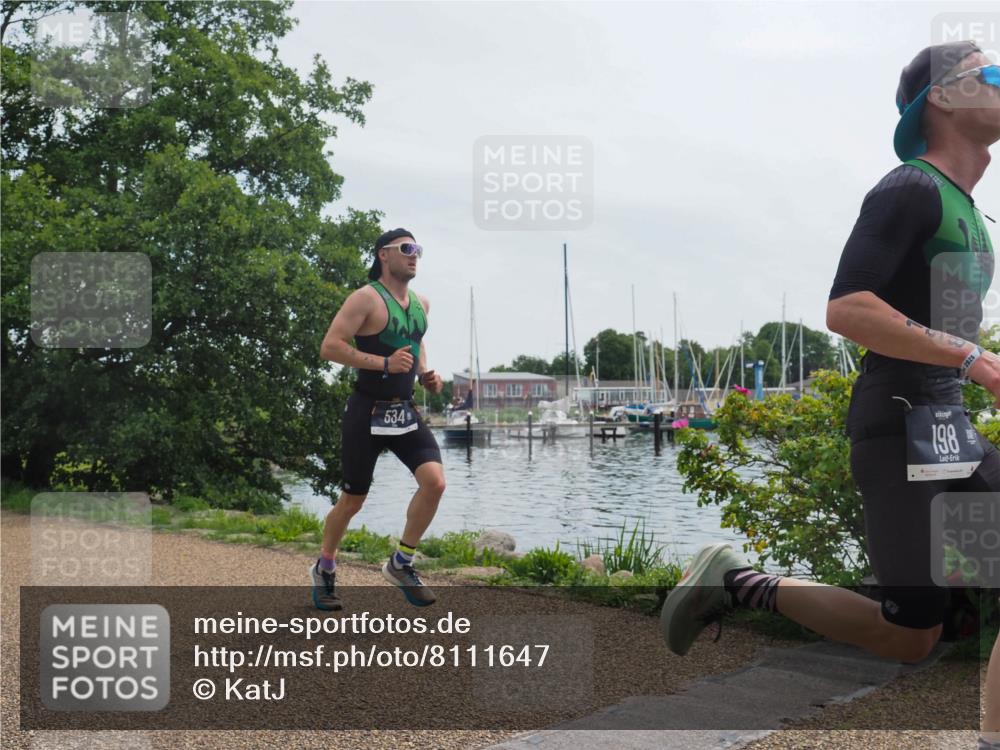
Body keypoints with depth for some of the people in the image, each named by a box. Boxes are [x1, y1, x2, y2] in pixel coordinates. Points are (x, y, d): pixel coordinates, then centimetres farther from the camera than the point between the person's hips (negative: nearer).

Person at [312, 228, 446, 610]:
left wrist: (425, 372, 10)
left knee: (434, 481, -15)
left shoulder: (421, 304, 11)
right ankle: (324, 570, 30)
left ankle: (401, 564, 4)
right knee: (352, 500, 4)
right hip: (368, 413, -6)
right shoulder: (366, 298, -11)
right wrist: (385, 363, -25)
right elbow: (329, 346, -19)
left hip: (406, 412, 6)